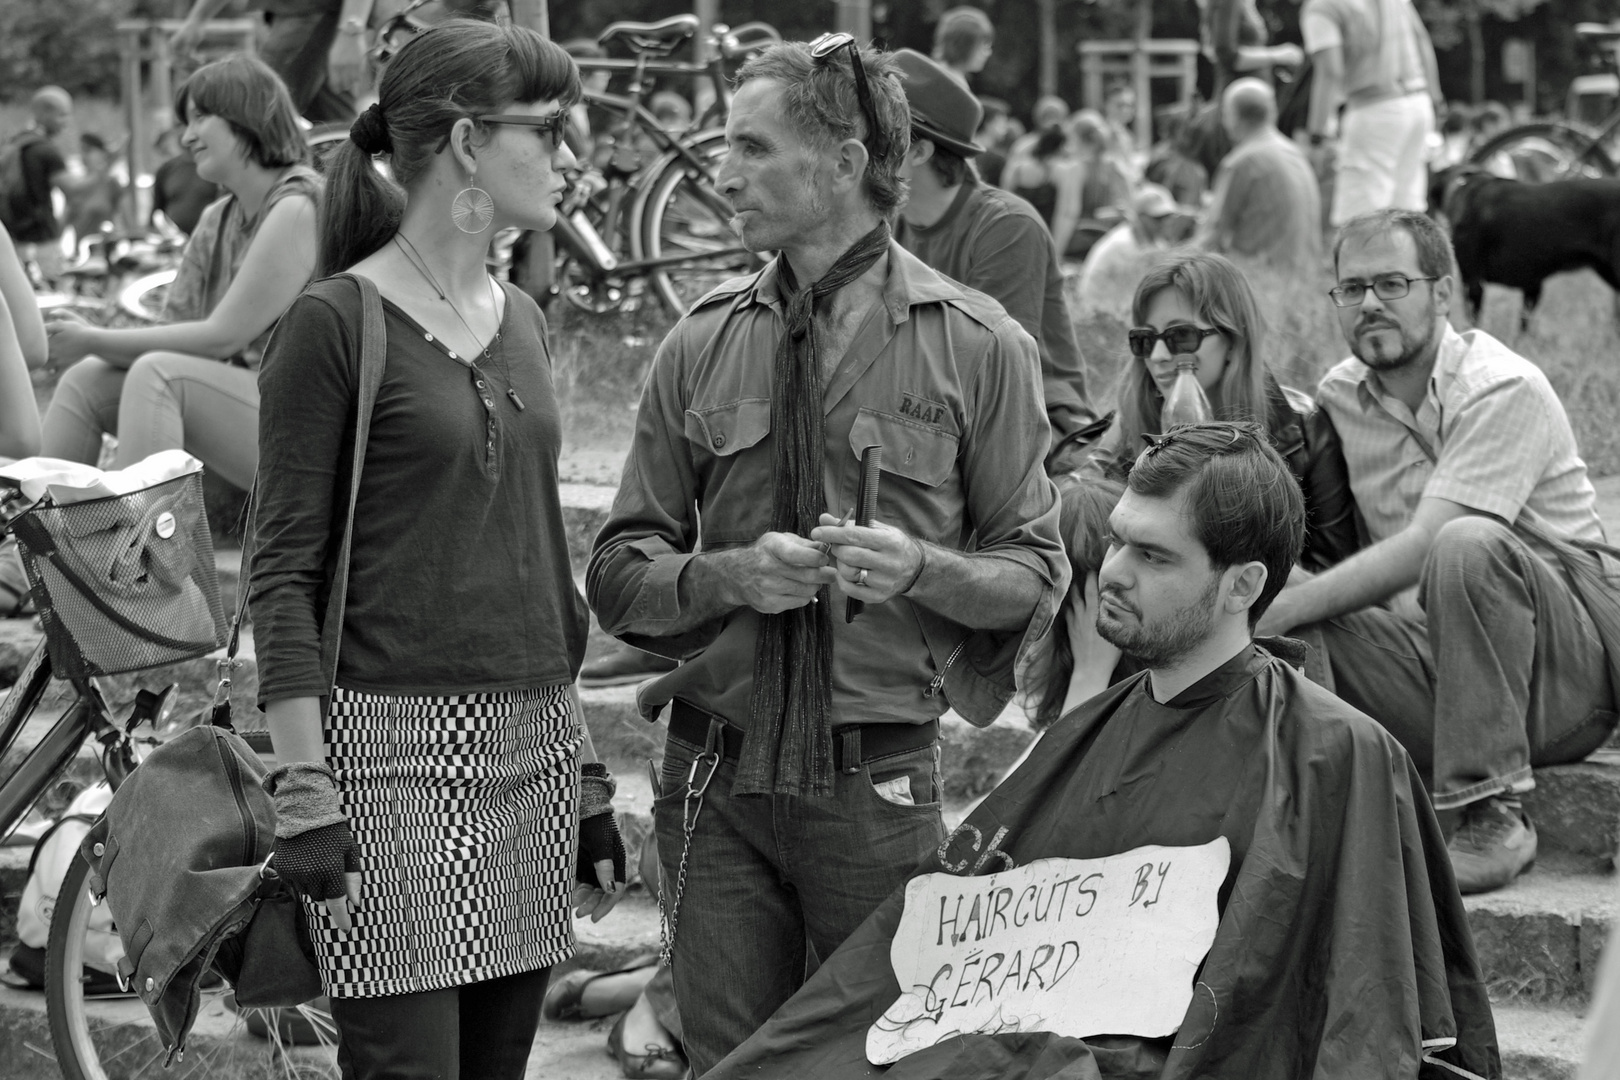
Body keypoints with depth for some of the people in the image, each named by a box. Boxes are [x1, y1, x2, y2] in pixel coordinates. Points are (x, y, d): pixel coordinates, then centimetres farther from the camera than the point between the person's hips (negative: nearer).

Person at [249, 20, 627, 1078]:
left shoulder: (521, 318, 14)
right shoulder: (335, 323, -7)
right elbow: (285, 572, -8)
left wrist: (587, 779, 18)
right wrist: (304, 795, -15)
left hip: (531, 750, 7)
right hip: (395, 745, -7)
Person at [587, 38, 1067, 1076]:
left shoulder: (976, 346, 0)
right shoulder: (702, 346, 7)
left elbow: (1036, 576, 0)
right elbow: (619, 574, 7)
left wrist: (920, 567, -18)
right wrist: (732, 573, -12)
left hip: (878, 783, -2)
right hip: (717, 775, 2)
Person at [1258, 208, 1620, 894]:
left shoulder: (1505, 391, -13)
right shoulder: (1339, 397, 9)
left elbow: (1419, 548, -22)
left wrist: (1280, 608, -27)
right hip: (1433, 665, 4)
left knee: (1468, 544, -36)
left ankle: (1493, 817, -30)